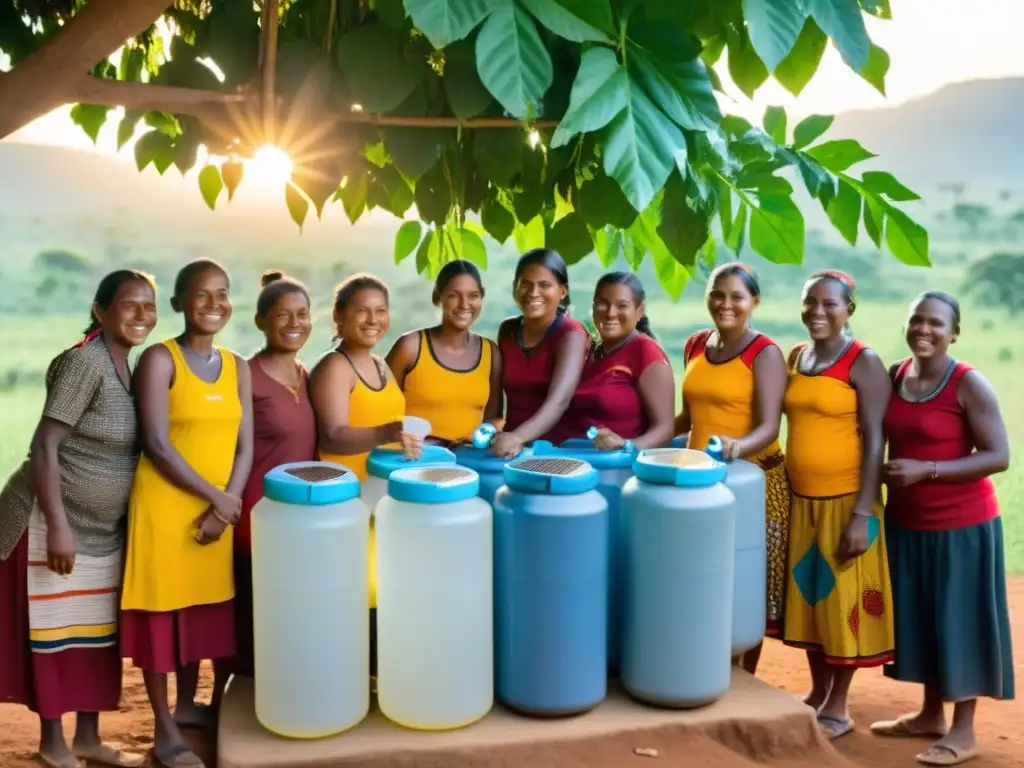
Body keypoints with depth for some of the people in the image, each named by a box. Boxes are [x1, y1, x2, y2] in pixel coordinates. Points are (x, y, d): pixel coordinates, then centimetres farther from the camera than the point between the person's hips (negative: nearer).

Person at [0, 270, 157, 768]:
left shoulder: (128, 366, 6)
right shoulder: (84, 362, -19)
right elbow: (44, 445, -22)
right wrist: (58, 526, -24)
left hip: (104, 528, 8)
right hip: (56, 521, -8)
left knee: (98, 633, 14)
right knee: (53, 631, 5)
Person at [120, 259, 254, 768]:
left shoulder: (237, 367, 7)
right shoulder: (160, 359, -9)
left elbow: (244, 447, 4)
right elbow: (157, 445, -16)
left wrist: (224, 506, -9)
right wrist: (214, 495, -16)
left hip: (217, 510, 6)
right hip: (166, 505, -5)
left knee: (203, 609, 15)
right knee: (162, 612, 3)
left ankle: (187, 705, 34)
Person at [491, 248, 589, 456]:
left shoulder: (571, 335, -9)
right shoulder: (507, 330, 7)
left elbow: (559, 401, -23)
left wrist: (517, 437, -38)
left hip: (557, 447, -4)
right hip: (513, 446, 4)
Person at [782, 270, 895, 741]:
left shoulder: (864, 363, -10)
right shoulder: (795, 358, 8)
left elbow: (875, 441, -13)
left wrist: (863, 513, -18)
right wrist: (786, 493, 11)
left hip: (845, 500, -6)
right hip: (802, 500, 6)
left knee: (843, 599, 4)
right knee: (808, 594, 14)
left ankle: (838, 707, 17)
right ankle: (817, 692, 31)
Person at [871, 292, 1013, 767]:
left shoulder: (969, 385, -14)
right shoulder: (894, 377, 3)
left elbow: (998, 457, -17)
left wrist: (926, 470, -23)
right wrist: (884, 474, -2)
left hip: (960, 525, -6)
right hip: (907, 523, 6)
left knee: (958, 620, 3)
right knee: (921, 617, 15)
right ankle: (930, 714, 31)